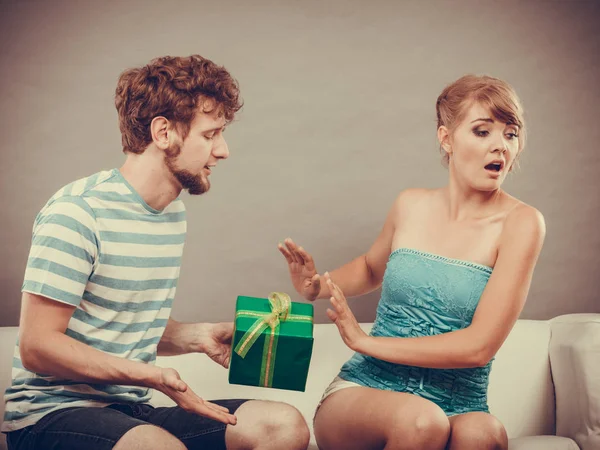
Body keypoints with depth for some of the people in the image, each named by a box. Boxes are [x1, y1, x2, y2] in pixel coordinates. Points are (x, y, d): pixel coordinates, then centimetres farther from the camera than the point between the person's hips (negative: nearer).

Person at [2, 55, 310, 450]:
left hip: (132, 410, 7)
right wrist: (150, 375, -26)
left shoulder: (174, 213, 11)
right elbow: (37, 347, -17)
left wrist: (198, 336, -1)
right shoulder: (77, 212, -15)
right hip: (53, 413, -7)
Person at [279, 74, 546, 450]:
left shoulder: (519, 222, -6)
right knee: (421, 419, -32)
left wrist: (366, 341, -12)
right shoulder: (411, 205, 4)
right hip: (362, 392, 2)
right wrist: (318, 287, 5)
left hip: (458, 406, -2)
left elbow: (480, 346, -13)